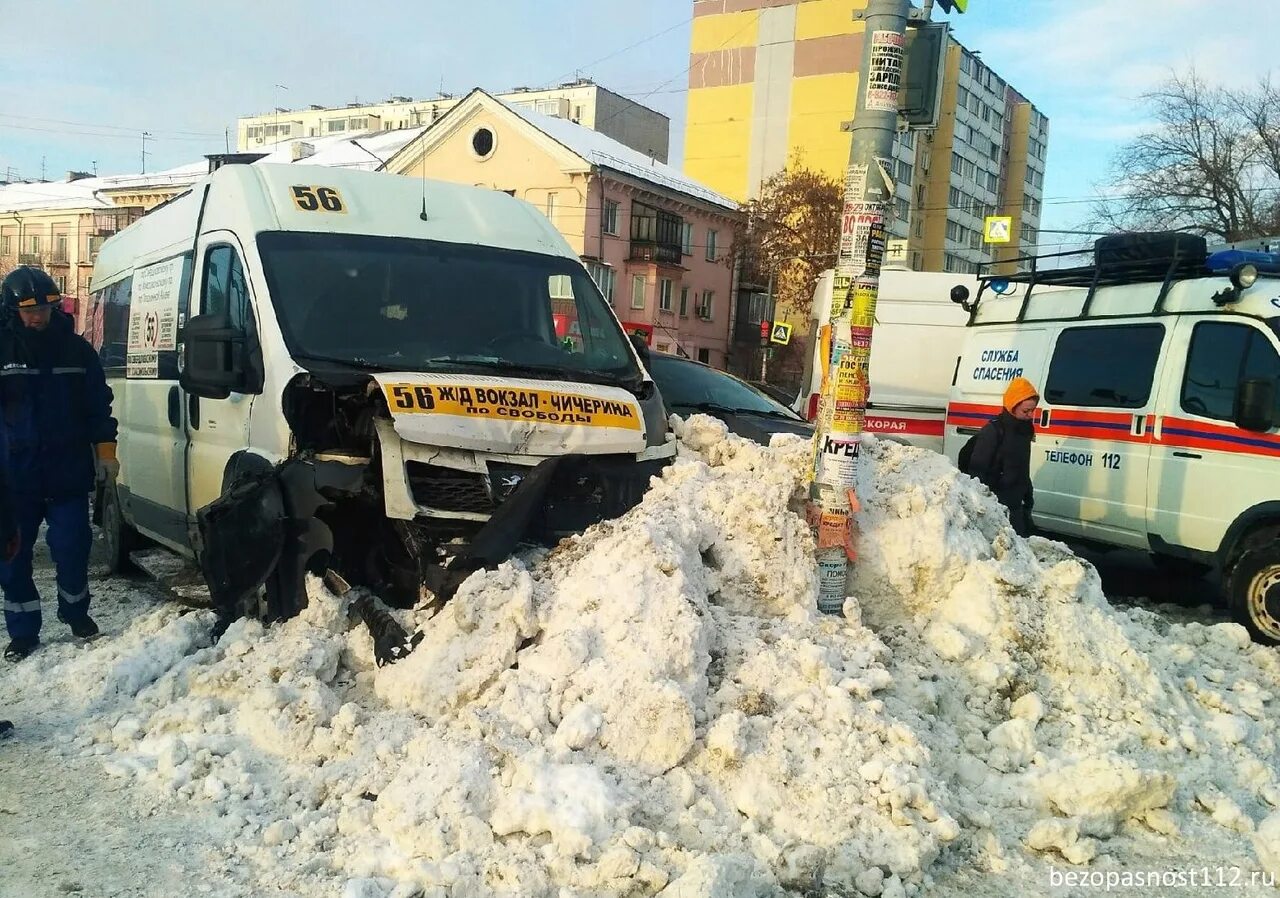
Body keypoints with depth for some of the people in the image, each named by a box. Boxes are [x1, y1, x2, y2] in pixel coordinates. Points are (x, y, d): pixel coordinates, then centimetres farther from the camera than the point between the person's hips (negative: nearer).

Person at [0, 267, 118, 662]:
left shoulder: (76, 348, 5)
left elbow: (99, 405, 9)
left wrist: (105, 451, 5)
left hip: (69, 472, 1)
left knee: (73, 547, 6)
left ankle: (76, 612, 29)